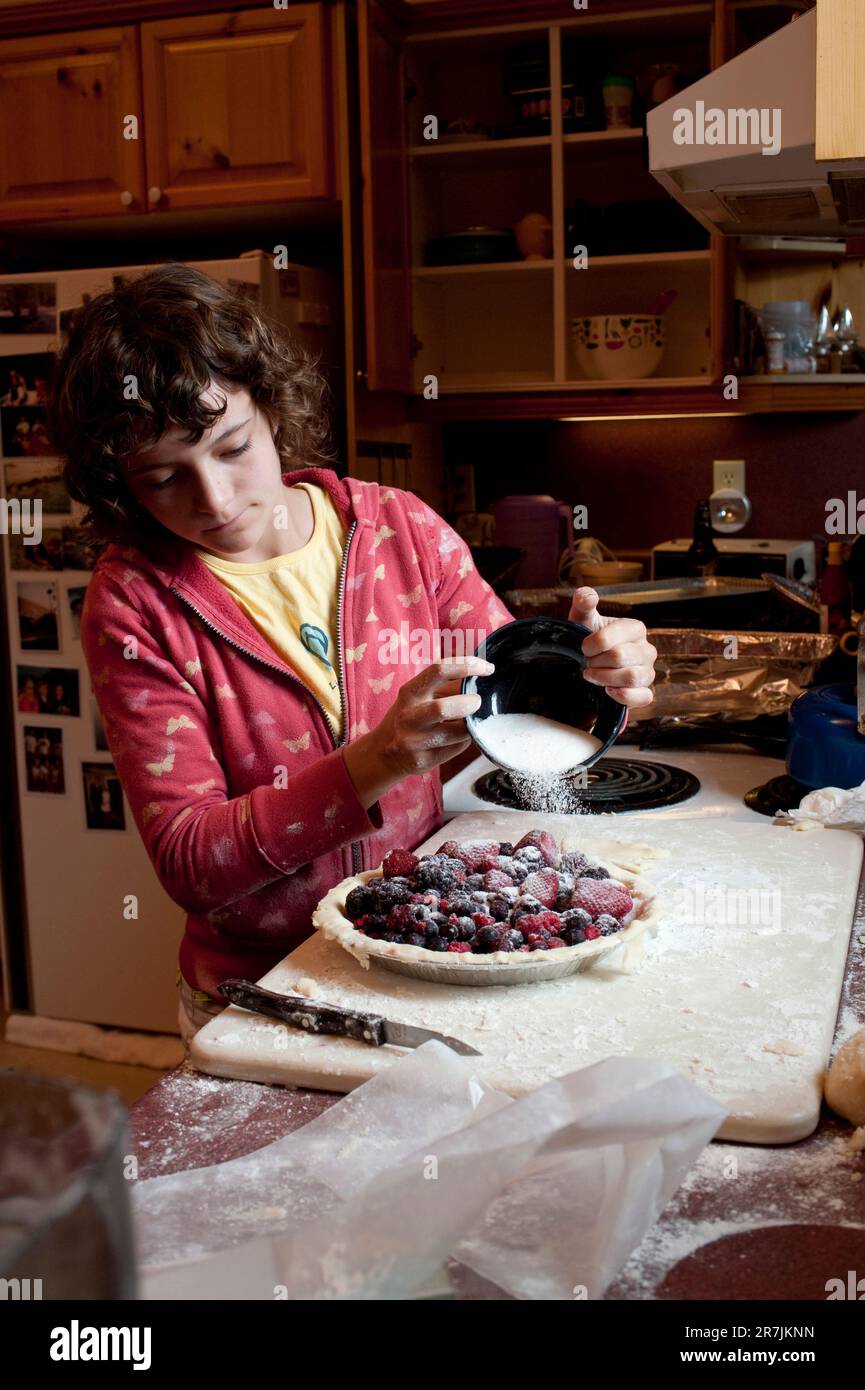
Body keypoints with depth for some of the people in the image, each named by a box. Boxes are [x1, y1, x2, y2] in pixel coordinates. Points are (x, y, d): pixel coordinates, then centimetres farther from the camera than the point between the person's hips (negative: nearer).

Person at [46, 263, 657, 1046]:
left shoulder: (400, 530, -1)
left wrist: (588, 669, -15)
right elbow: (187, 863, -14)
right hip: (260, 990, -2)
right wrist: (377, 764, -28)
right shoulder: (134, 604, -8)